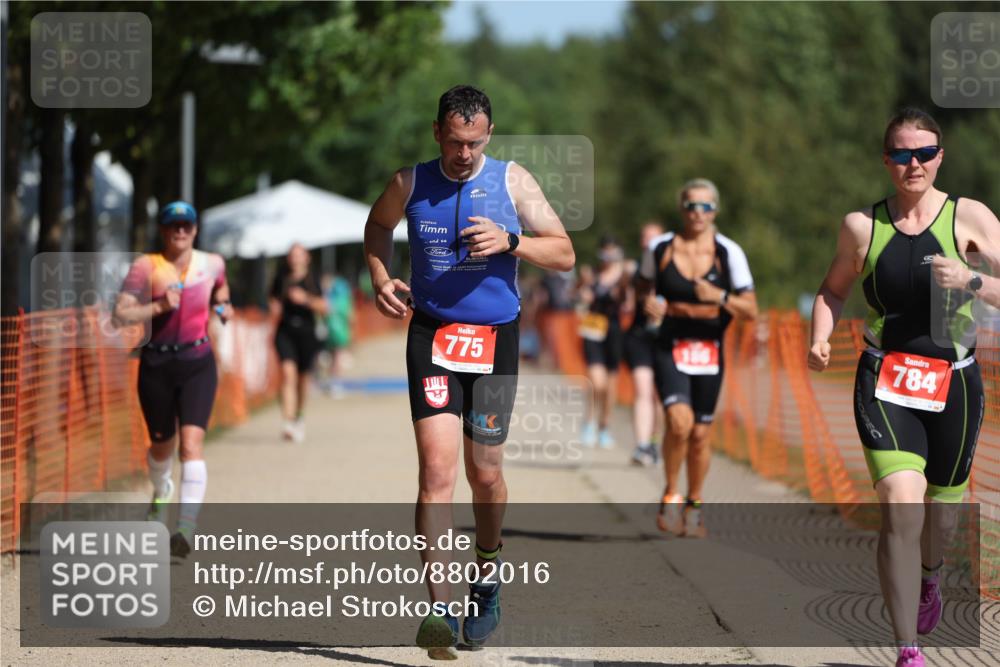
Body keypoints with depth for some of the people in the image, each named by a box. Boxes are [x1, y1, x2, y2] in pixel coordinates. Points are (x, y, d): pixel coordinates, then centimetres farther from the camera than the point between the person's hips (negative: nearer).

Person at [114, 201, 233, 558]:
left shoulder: (212, 264, 4)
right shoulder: (146, 266, -6)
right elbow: (121, 313, -11)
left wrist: (222, 308, 8)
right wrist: (159, 307, -24)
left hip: (198, 362, 0)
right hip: (157, 364, 0)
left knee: (192, 441, -17)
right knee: (162, 444, 14)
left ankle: (187, 528, -23)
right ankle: (161, 490, 51)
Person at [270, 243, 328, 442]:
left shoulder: (312, 281, 3)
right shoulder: (281, 279, 5)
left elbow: (324, 308, -1)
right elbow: (274, 301, 18)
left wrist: (306, 299, -15)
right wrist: (275, 309, -4)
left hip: (306, 332, 1)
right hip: (285, 332, -1)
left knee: (303, 377, 12)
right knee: (288, 372, -18)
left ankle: (299, 417, 36)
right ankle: (289, 422, -26)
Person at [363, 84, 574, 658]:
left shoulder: (512, 182, -2)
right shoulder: (410, 184, 1)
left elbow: (564, 255, -1)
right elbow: (379, 226, 23)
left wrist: (509, 241, -18)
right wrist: (381, 278, 5)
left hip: (495, 337, 0)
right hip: (431, 336, 0)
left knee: (485, 473, 8)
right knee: (437, 468, -14)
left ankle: (488, 570, 37)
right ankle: (440, 609, -18)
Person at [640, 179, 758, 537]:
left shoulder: (728, 253, -3)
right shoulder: (660, 248, 0)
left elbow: (751, 310, -3)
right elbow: (649, 288, 17)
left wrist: (720, 297, -20)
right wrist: (650, 302, -6)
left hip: (710, 350, 1)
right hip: (671, 346, -1)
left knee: (700, 434, 7)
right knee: (679, 420, -22)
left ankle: (693, 503, 29)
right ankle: (671, 494, -2)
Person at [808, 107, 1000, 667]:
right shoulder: (862, 226, 1)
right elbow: (834, 289, 16)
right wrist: (821, 338, -2)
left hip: (953, 383, 1)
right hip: (885, 384, -1)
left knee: (942, 502, 18)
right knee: (901, 508, -18)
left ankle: (931, 574, 56)